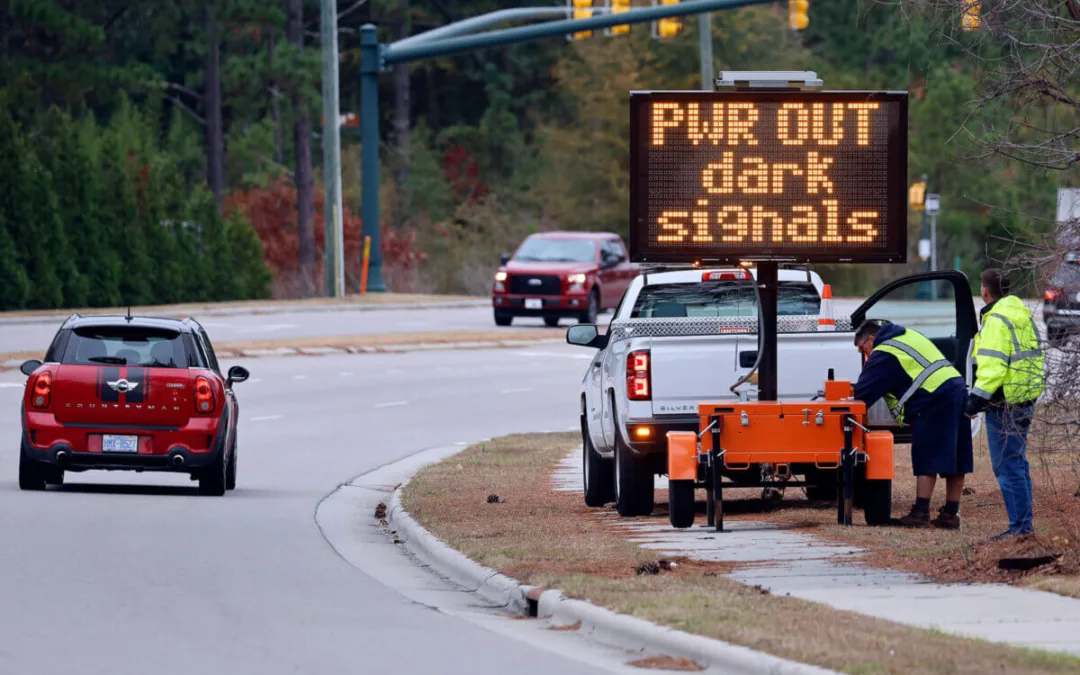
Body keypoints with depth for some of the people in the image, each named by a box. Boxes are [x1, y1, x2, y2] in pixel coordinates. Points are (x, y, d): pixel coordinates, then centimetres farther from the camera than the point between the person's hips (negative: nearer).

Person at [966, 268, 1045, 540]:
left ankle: (1020, 525, -8)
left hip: (1005, 403, -10)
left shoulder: (997, 320, -15)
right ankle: (1024, 523, 22)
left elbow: (993, 364, -24)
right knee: (1017, 463, 17)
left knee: (1007, 466, -7)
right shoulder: (1022, 314, 15)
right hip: (1026, 400, 10)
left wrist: (979, 396, -20)